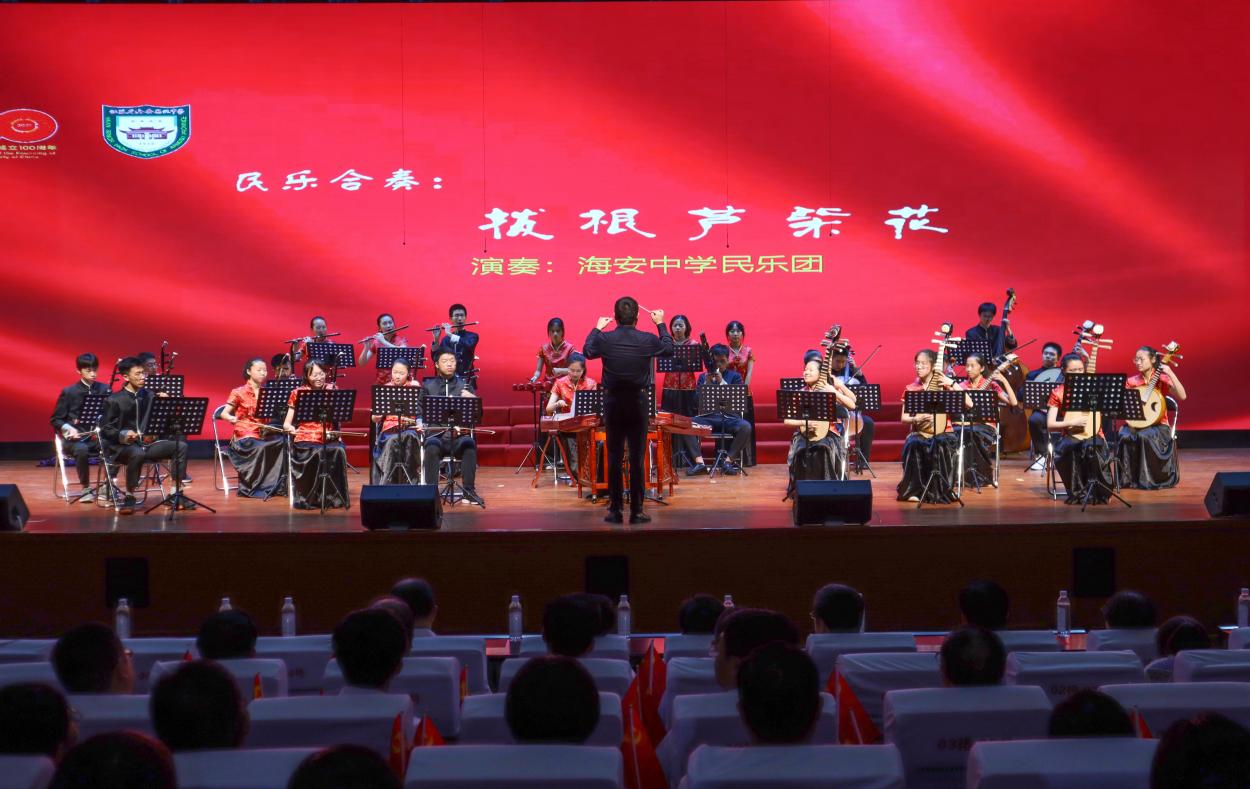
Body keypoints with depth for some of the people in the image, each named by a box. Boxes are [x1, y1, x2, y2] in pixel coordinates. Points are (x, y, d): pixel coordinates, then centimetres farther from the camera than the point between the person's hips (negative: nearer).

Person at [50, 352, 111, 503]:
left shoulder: (105, 390, 7)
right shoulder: (68, 392, 0)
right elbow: (56, 419, 3)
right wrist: (68, 428, -17)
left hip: (100, 437, 2)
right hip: (75, 438, -2)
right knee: (81, 449, -37)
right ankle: (85, 488, -18)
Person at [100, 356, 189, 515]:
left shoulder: (149, 396, 9)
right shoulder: (114, 400, -6)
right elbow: (105, 429, -8)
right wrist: (123, 435, -25)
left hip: (146, 443, 6)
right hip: (121, 446, -6)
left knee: (180, 446, -12)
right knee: (138, 453, -40)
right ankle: (129, 497, -27)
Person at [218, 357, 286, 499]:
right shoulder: (239, 392, 2)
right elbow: (224, 413, -4)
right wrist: (231, 418, -26)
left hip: (264, 433, 4)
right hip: (245, 434, -4)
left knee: (281, 441, -29)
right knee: (260, 448, -35)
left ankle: (274, 485, -21)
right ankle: (251, 487, -20)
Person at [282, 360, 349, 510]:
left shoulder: (332, 390, 9)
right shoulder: (298, 393, 3)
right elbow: (286, 424, 1)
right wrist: (291, 428, -19)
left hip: (328, 437, 2)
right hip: (305, 438, -2)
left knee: (339, 451, -30)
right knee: (317, 453, -34)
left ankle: (334, 497, -19)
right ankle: (309, 498, -22)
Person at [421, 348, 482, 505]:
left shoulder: (464, 385, 15)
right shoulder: (428, 386, 14)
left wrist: (472, 399, -13)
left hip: (460, 435, 0)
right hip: (436, 433, 0)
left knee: (469, 445, -33)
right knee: (432, 448, -34)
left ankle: (469, 490, -25)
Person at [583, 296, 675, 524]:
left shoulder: (604, 339, -8)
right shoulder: (647, 340, -9)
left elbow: (588, 351, 13)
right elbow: (668, 349, 11)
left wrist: (596, 328, 26)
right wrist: (660, 324, 23)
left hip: (613, 403, 1)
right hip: (638, 403, -1)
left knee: (614, 457, 7)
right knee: (637, 458, 3)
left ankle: (615, 510, 8)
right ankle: (636, 511, 4)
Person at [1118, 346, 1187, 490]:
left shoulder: (1162, 379, -1)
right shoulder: (1131, 382, 8)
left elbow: (1182, 396, -16)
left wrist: (1170, 373, -21)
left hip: (1157, 425, -3)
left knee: (1145, 436, -36)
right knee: (1125, 437, -31)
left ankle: (1147, 478, -21)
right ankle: (1127, 478, -16)